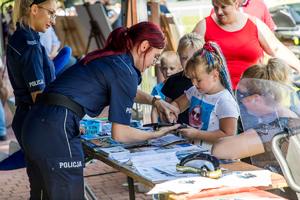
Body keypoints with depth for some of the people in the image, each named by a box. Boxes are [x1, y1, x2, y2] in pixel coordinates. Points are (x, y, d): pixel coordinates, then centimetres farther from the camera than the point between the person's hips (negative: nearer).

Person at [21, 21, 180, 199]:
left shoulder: (104, 58, 19)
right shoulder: (125, 71, -7)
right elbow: (120, 134, -6)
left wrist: (155, 101, 31)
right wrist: (157, 134, 8)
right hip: (56, 131, -9)